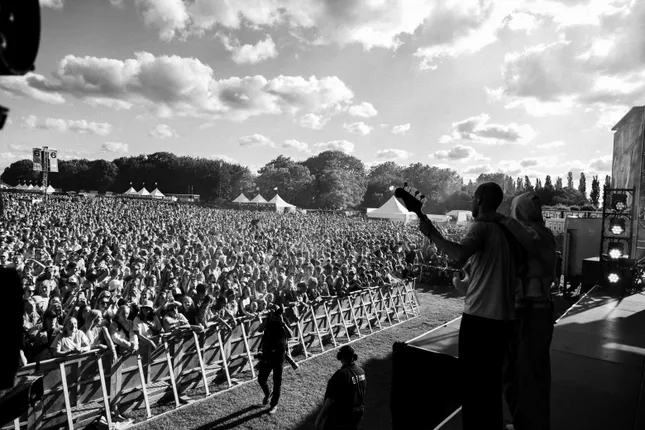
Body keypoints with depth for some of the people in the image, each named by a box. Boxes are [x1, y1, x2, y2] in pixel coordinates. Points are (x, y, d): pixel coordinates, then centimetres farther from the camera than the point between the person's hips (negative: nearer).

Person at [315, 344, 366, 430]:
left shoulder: (342, 374, -27)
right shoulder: (361, 372, -4)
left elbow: (330, 399, -26)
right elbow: (363, 392, 10)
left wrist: (319, 417, -17)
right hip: (356, 416, 7)